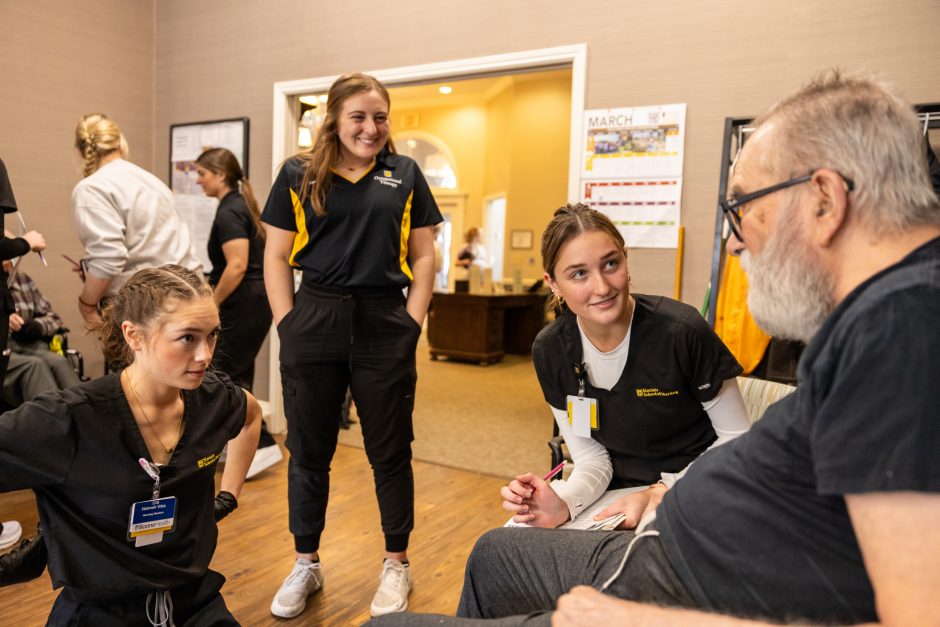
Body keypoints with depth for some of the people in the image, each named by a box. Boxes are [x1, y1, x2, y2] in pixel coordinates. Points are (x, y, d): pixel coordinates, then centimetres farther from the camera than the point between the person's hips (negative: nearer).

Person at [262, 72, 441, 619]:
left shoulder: (405, 175, 6)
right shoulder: (298, 175, 5)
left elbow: (423, 256, 6)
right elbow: (277, 257, 5)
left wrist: (413, 322, -2)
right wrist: (289, 324, -3)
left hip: (385, 325, 0)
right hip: (315, 322, 1)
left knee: (390, 451, 9)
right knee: (309, 451, 11)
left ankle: (397, 565, 27)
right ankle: (306, 565, 30)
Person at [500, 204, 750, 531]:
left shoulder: (682, 331, -22)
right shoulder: (550, 350, -8)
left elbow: (738, 439, -9)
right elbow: (592, 458, -1)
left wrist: (658, 495, -20)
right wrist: (563, 505, -23)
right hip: (617, 490, 4)